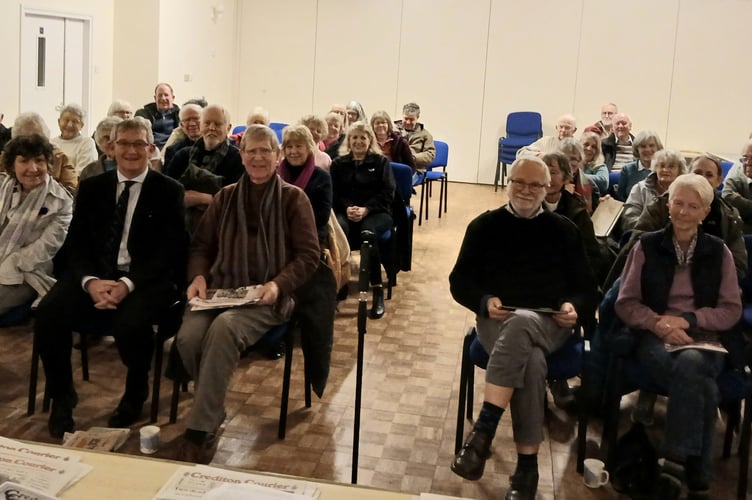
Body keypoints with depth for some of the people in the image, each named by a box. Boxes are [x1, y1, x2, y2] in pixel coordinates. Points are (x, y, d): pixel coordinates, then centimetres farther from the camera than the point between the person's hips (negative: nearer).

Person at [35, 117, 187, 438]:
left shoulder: (169, 192, 2)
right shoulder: (91, 187, 12)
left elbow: (169, 252, -7)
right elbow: (76, 243, 6)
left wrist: (127, 284, -22)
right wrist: (90, 281, -16)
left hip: (146, 280, -3)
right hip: (95, 275, 3)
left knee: (130, 323, -34)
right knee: (48, 313, -24)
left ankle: (136, 393, -1)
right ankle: (61, 395, 1)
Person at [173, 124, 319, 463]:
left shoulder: (293, 198, 5)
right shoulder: (225, 197, 16)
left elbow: (308, 256, 0)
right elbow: (201, 245, 18)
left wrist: (279, 284, -18)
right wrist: (198, 276, -4)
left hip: (267, 297, -3)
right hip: (219, 289, 4)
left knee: (224, 328, -35)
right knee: (188, 336, -29)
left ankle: (200, 431, -27)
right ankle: (213, 410, -2)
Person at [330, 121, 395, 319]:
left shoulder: (381, 162, 10)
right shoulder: (338, 163, 17)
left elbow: (387, 194, 0)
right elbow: (334, 193, 7)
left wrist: (365, 209, -15)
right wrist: (347, 208, -15)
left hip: (376, 212, -1)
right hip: (346, 210, 2)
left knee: (368, 233, -37)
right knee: (339, 231, -36)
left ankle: (377, 290, -33)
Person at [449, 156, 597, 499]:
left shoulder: (564, 230, 17)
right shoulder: (485, 225, 14)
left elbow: (586, 287, 15)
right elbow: (460, 281, 11)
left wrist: (573, 306, -9)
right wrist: (485, 301, -10)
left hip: (548, 323, 0)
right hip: (497, 319, 0)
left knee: (521, 325, -39)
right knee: (530, 360, -36)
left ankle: (483, 431, -39)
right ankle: (527, 465, -31)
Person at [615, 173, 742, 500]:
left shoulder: (718, 252, 11)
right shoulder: (647, 246, 8)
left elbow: (732, 311, 6)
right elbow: (625, 303, 5)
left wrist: (687, 319, -10)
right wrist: (659, 323, -15)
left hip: (703, 341, 1)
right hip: (655, 338, -1)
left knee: (691, 364, -37)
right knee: (701, 386, -34)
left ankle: (674, 465, -32)